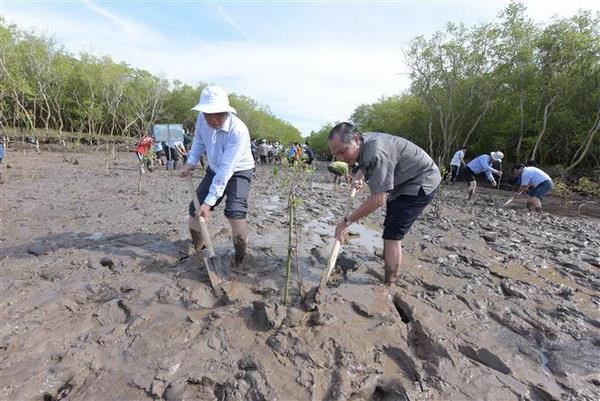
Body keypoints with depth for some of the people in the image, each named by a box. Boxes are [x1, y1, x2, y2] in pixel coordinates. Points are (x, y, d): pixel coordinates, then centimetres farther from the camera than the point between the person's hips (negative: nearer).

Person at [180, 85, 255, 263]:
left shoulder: (238, 131, -33)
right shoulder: (202, 119, -15)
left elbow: (226, 171, -35)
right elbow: (199, 141, 8)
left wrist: (209, 202, -36)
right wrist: (190, 163, -7)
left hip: (238, 171, -6)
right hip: (214, 170, 6)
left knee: (235, 212, -24)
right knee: (195, 207, 2)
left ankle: (241, 258, -3)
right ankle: (195, 250, 26)